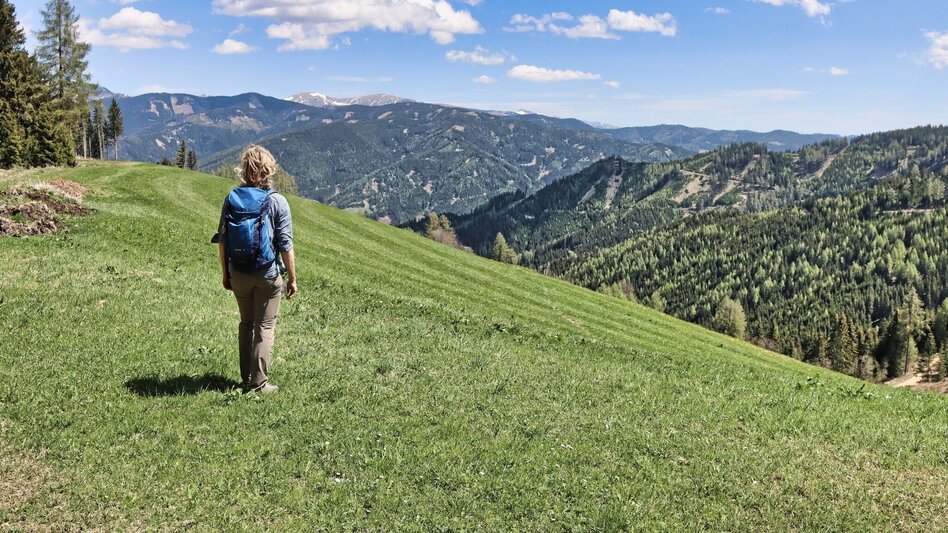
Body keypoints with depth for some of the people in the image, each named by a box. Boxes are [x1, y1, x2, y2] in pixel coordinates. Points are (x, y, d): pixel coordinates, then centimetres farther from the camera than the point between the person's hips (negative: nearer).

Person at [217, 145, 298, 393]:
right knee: (265, 327, 8)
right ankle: (258, 383, 11)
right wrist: (292, 278, -1)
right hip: (268, 275, -3)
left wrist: (225, 273, 12)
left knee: (246, 323, 19)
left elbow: (222, 240, 1)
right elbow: (286, 245, -11)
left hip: (238, 274, 3)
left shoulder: (232, 198, -3)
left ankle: (246, 379, 25)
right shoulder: (277, 202, -12)